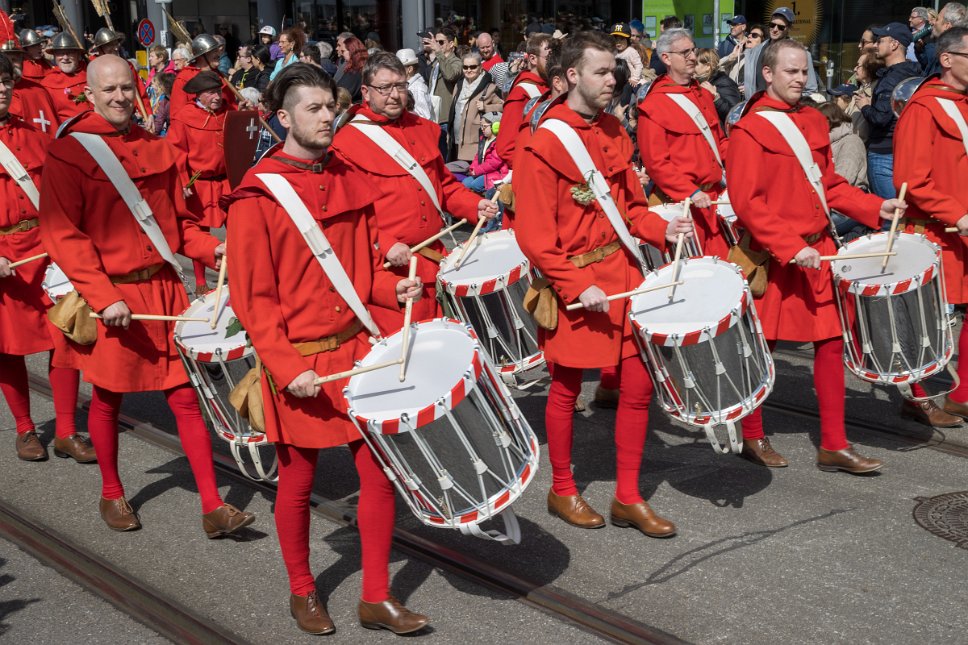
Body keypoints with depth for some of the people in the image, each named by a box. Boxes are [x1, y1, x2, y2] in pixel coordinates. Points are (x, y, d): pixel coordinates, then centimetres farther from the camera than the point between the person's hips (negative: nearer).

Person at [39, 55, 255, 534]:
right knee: (107, 399, 12)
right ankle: (112, 495, 34)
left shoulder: (156, 149, 8)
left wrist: (210, 249, -4)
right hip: (107, 296, -4)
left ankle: (213, 508, 6)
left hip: (162, 287, 4)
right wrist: (104, 297, -20)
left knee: (185, 393, 2)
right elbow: (62, 235, -12)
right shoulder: (68, 152, -8)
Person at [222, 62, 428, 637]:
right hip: (297, 362, -5)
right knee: (298, 482, 10)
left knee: (381, 470, 5)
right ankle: (302, 591, 32)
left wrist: (392, 288, -5)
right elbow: (253, 296, -11)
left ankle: (378, 597, 19)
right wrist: (287, 367, -18)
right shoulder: (257, 195, -11)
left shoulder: (351, 181, 6)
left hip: (358, 350, 5)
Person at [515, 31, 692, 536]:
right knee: (566, 389, 9)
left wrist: (660, 229, -5)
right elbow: (534, 235, -15)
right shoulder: (543, 146, -14)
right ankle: (562, 491, 28)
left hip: (621, 274, 6)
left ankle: (628, 498, 19)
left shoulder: (615, 134, 6)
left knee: (639, 383, 5)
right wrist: (577, 286, -20)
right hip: (571, 282, -6)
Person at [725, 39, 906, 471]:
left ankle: (833, 446, 14)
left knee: (831, 342, 6)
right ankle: (752, 437, 23)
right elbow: (746, 203, -17)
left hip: (818, 250, 7)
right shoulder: (749, 130, -11)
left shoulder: (815, 123, 10)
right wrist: (791, 248, -22)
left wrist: (875, 208, 3)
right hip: (772, 258, -7)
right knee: (761, 347, 5)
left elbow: (829, 184, 17)